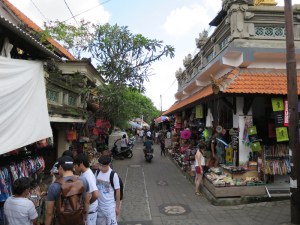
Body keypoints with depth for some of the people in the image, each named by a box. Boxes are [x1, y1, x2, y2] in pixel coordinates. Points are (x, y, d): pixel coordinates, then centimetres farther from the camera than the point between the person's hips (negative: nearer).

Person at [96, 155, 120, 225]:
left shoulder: (113, 175, -20)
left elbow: (117, 191, -12)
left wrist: (117, 206, -8)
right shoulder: (97, 172, -5)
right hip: (99, 205, 5)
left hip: (110, 206, -5)